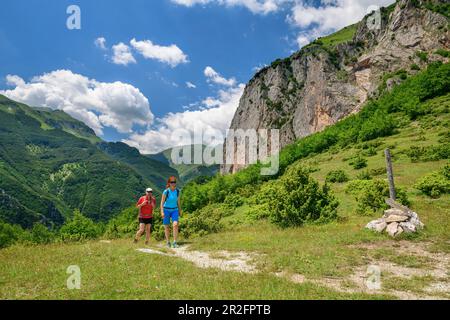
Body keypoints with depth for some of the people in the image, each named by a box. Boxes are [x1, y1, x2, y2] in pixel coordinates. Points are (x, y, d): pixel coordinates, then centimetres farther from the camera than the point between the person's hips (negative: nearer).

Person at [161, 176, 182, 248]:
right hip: (166, 210, -2)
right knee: (167, 227, 7)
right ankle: (168, 242, 24)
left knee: (175, 225, -18)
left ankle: (175, 243, -15)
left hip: (174, 210, 2)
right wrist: (162, 212, -21)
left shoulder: (177, 191, -4)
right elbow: (162, 202, -12)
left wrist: (180, 211, 12)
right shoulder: (166, 191, -15)